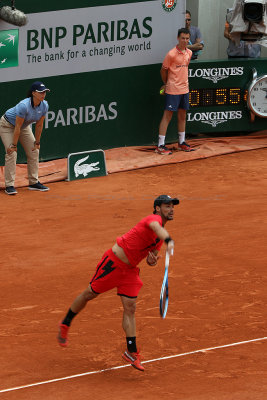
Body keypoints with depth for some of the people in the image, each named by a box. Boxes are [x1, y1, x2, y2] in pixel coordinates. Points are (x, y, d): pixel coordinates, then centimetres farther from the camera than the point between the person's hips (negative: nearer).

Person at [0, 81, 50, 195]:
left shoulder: (44, 105, -19)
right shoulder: (24, 106, -38)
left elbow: (39, 125, -6)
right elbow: (17, 127, -31)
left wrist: (37, 142, -1)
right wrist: (14, 145, -26)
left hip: (25, 126, 7)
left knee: (34, 151, 2)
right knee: (11, 153, -17)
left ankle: (34, 182, 13)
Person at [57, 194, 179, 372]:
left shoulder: (161, 235, 9)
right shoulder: (153, 218, -19)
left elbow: (152, 256, 20)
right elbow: (155, 227, -45)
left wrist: (152, 260, -5)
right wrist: (169, 241, -65)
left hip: (130, 270, 8)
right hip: (113, 262, -7)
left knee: (130, 308, 0)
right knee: (90, 294, 9)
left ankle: (131, 352, 4)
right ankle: (65, 324, 29)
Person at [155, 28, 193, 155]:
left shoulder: (189, 53, 7)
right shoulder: (171, 54, -14)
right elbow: (163, 70, -4)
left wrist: (184, 82, 13)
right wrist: (166, 83, 7)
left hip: (184, 89, 7)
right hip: (172, 90, -7)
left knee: (182, 116, 14)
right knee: (167, 116, -6)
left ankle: (181, 142, 25)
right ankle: (160, 145, -5)